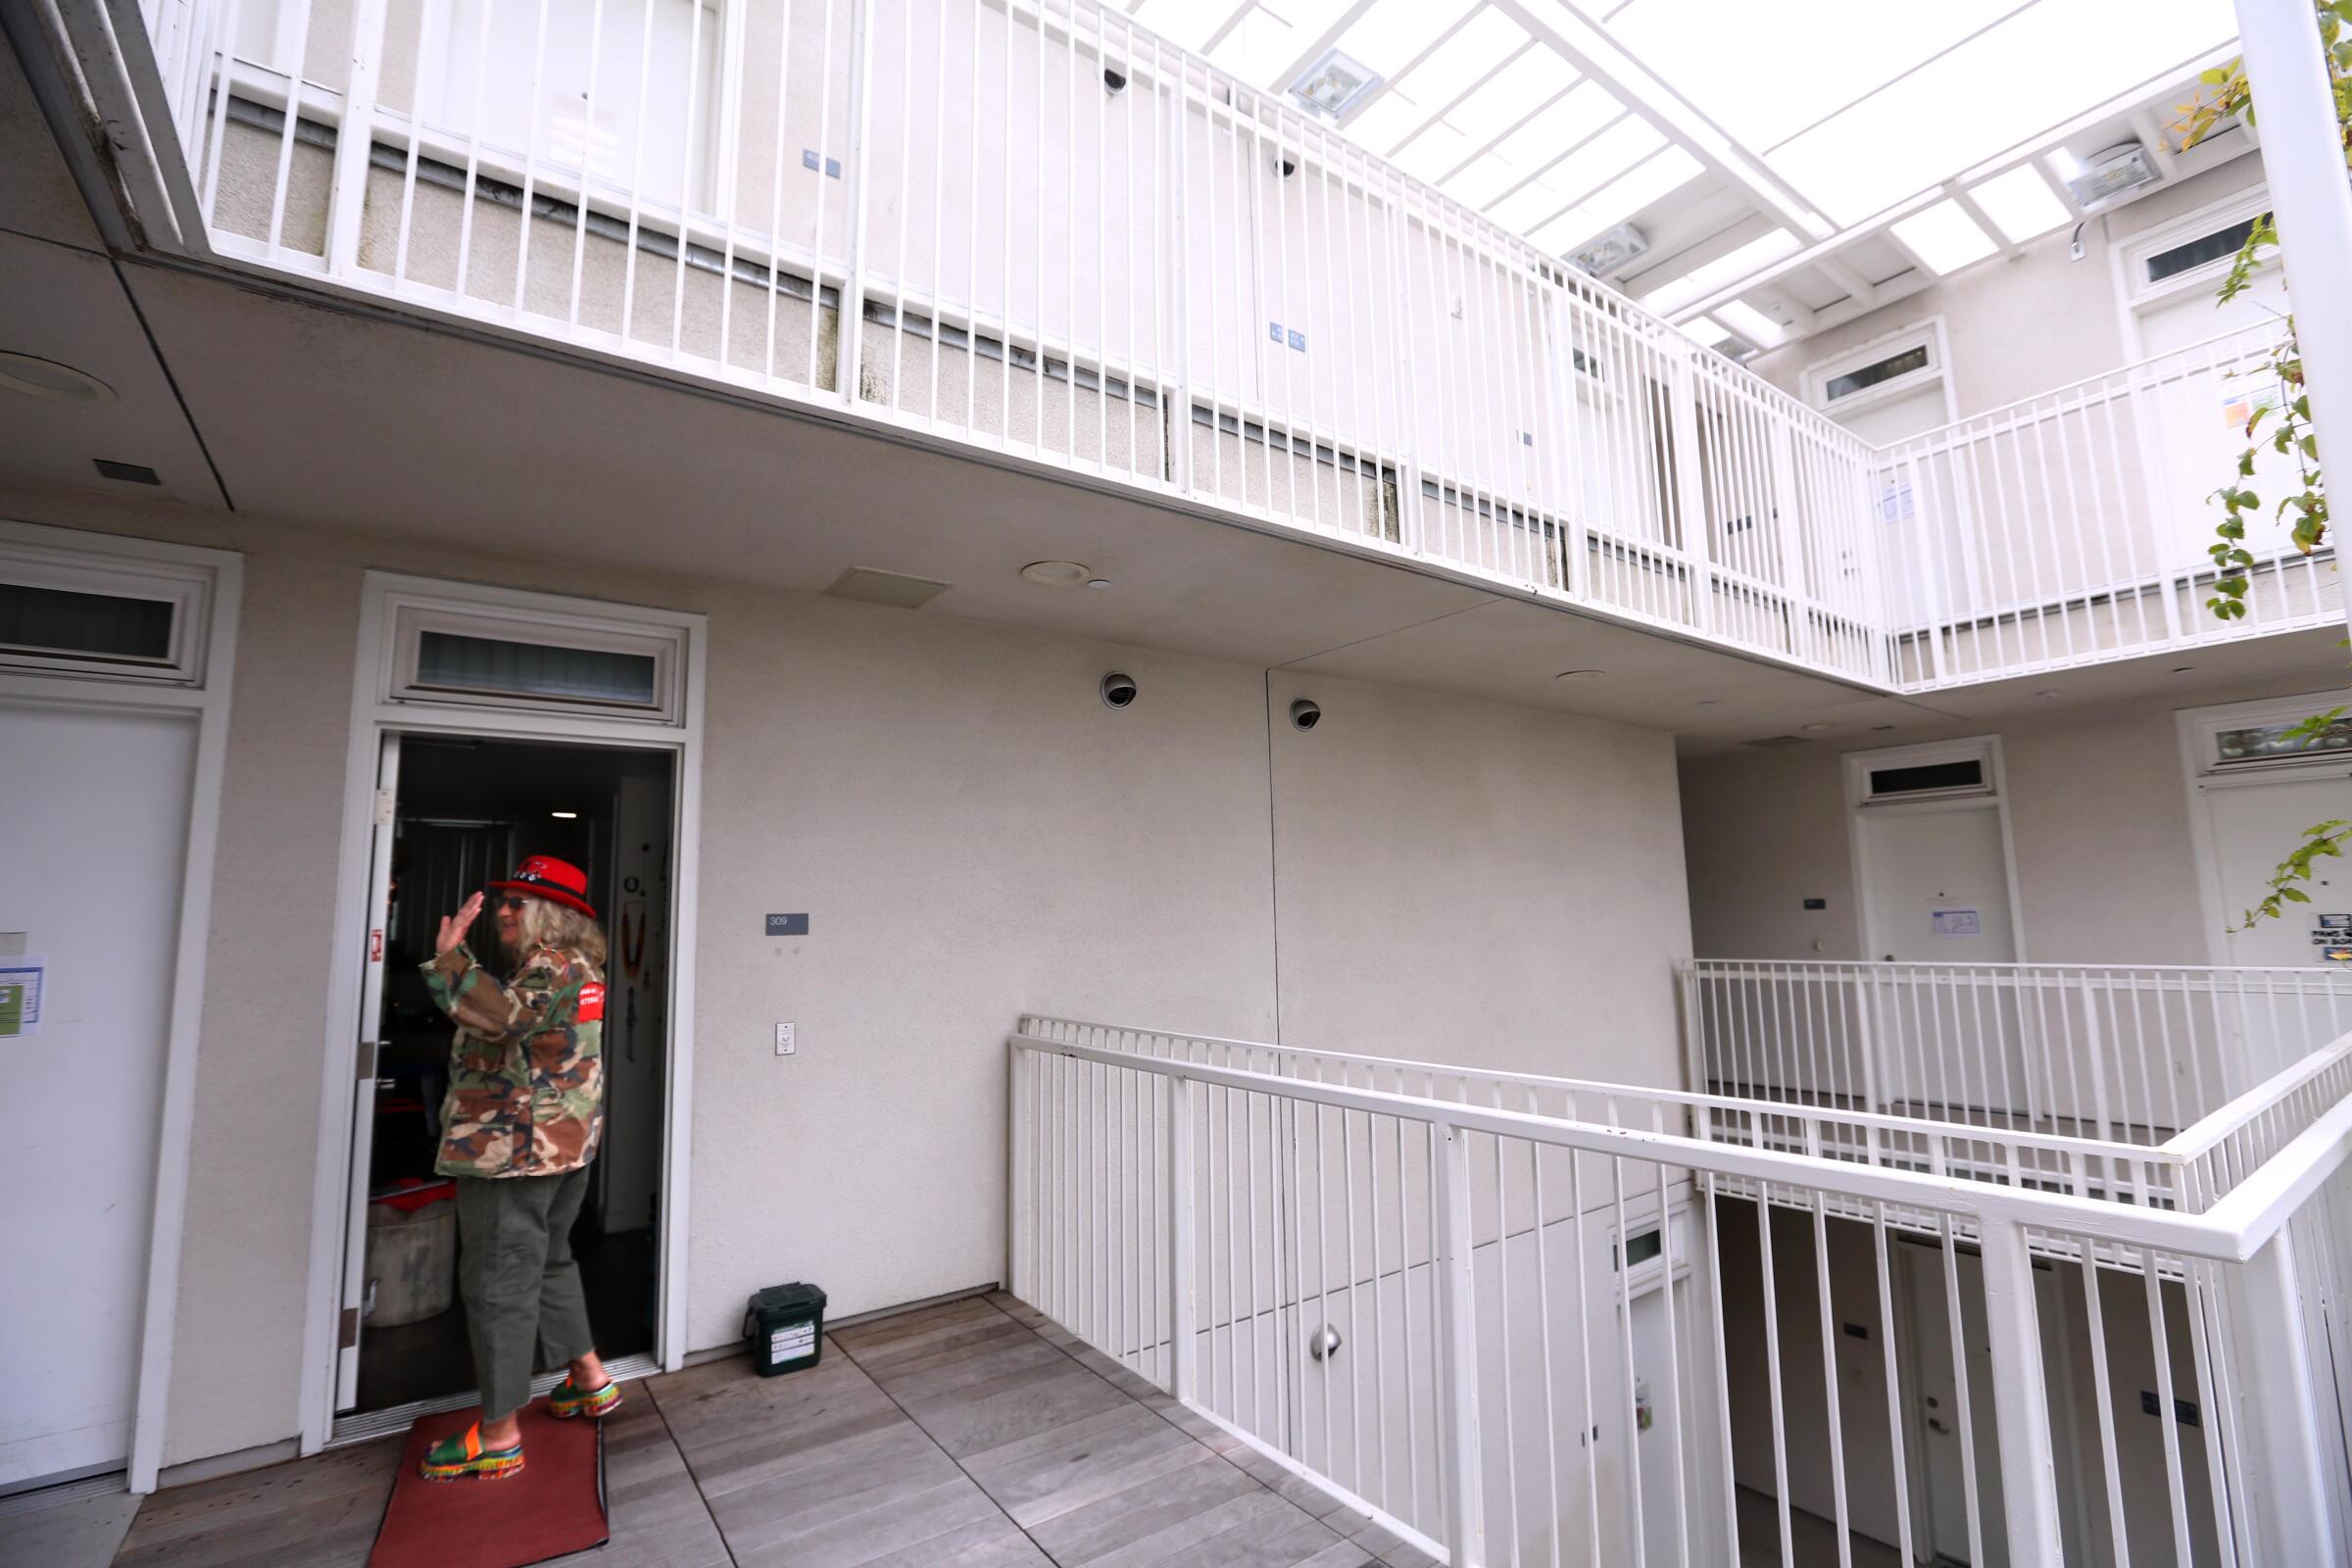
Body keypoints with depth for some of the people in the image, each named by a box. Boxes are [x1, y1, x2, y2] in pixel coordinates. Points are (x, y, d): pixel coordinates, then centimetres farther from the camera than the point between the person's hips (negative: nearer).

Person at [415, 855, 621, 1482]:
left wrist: (449, 957, -29)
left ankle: (498, 1440, 10)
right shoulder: (578, 967, 14)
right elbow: (500, 1010, 23)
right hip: (566, 1146, 11)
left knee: (500, 1285, 0)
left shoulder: (551, 967, -18)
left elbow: (503, 1016, -37)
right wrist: (459, 952, 18)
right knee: (549, 1263, 23)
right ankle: (591, 1381, 34)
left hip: (517, 1149, -11)